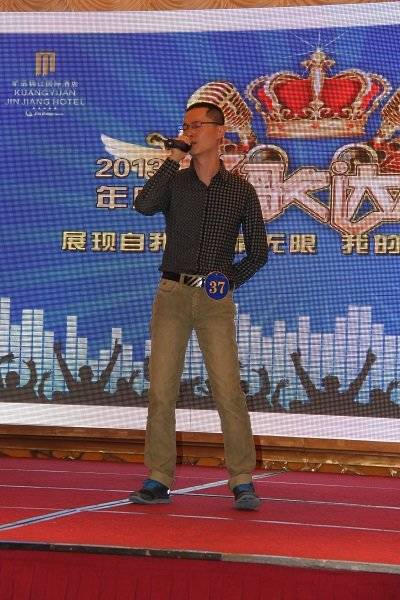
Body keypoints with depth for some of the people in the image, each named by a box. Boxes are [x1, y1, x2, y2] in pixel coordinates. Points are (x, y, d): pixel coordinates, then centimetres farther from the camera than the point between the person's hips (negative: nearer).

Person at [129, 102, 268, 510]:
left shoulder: (241, 192, 7)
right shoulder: (174, 182, 8)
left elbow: (258, 251, 12)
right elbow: (144, 205, -15)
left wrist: (230, 280, -2)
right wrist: (173, 159, -11)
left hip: (215, 300, -1)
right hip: (172, 294, 1)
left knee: (227, 389, -10)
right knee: (161, 388, -3)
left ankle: (243, 483, -6)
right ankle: (157, 482, 2)